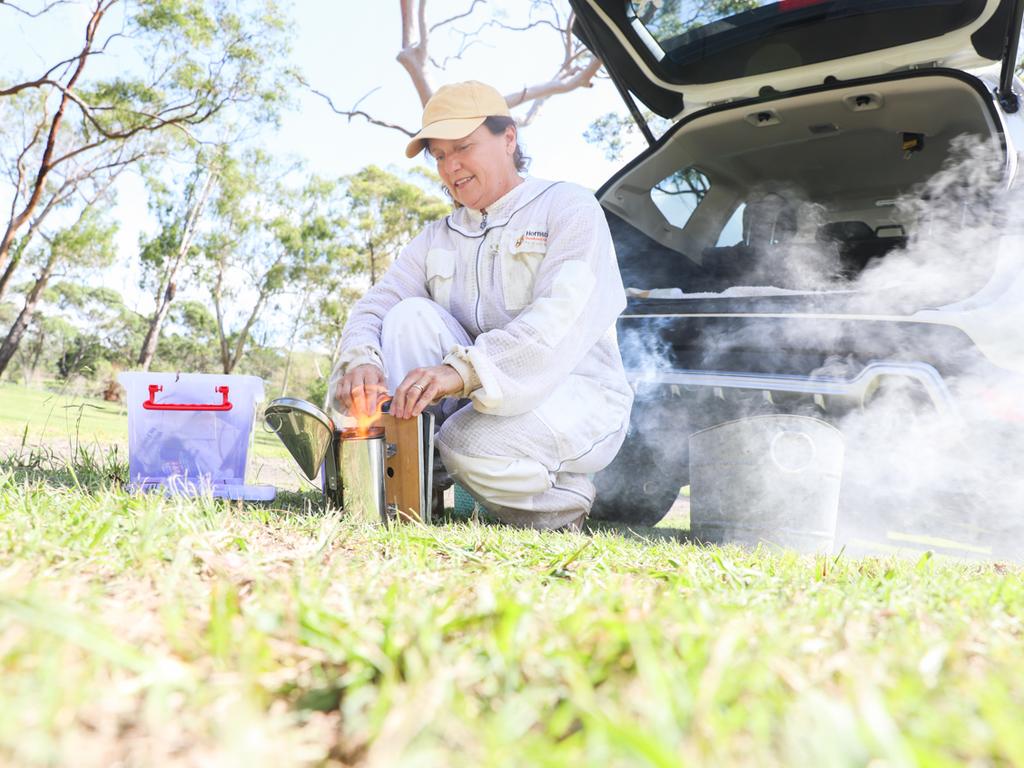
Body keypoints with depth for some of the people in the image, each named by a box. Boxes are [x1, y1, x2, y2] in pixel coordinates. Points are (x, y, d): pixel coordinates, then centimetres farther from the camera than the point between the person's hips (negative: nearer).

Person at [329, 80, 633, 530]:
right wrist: (360, 360, -22)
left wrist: (462, 370, -34)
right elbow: (375, 305, 3)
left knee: (472, 445, -34)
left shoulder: (568, 207, -4)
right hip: (469, 399, 5)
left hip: (575, 397, -5)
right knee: (410, 316, -16)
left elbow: (566, 318, -21)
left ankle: (565, 508, -2)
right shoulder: (438, 238, 16)